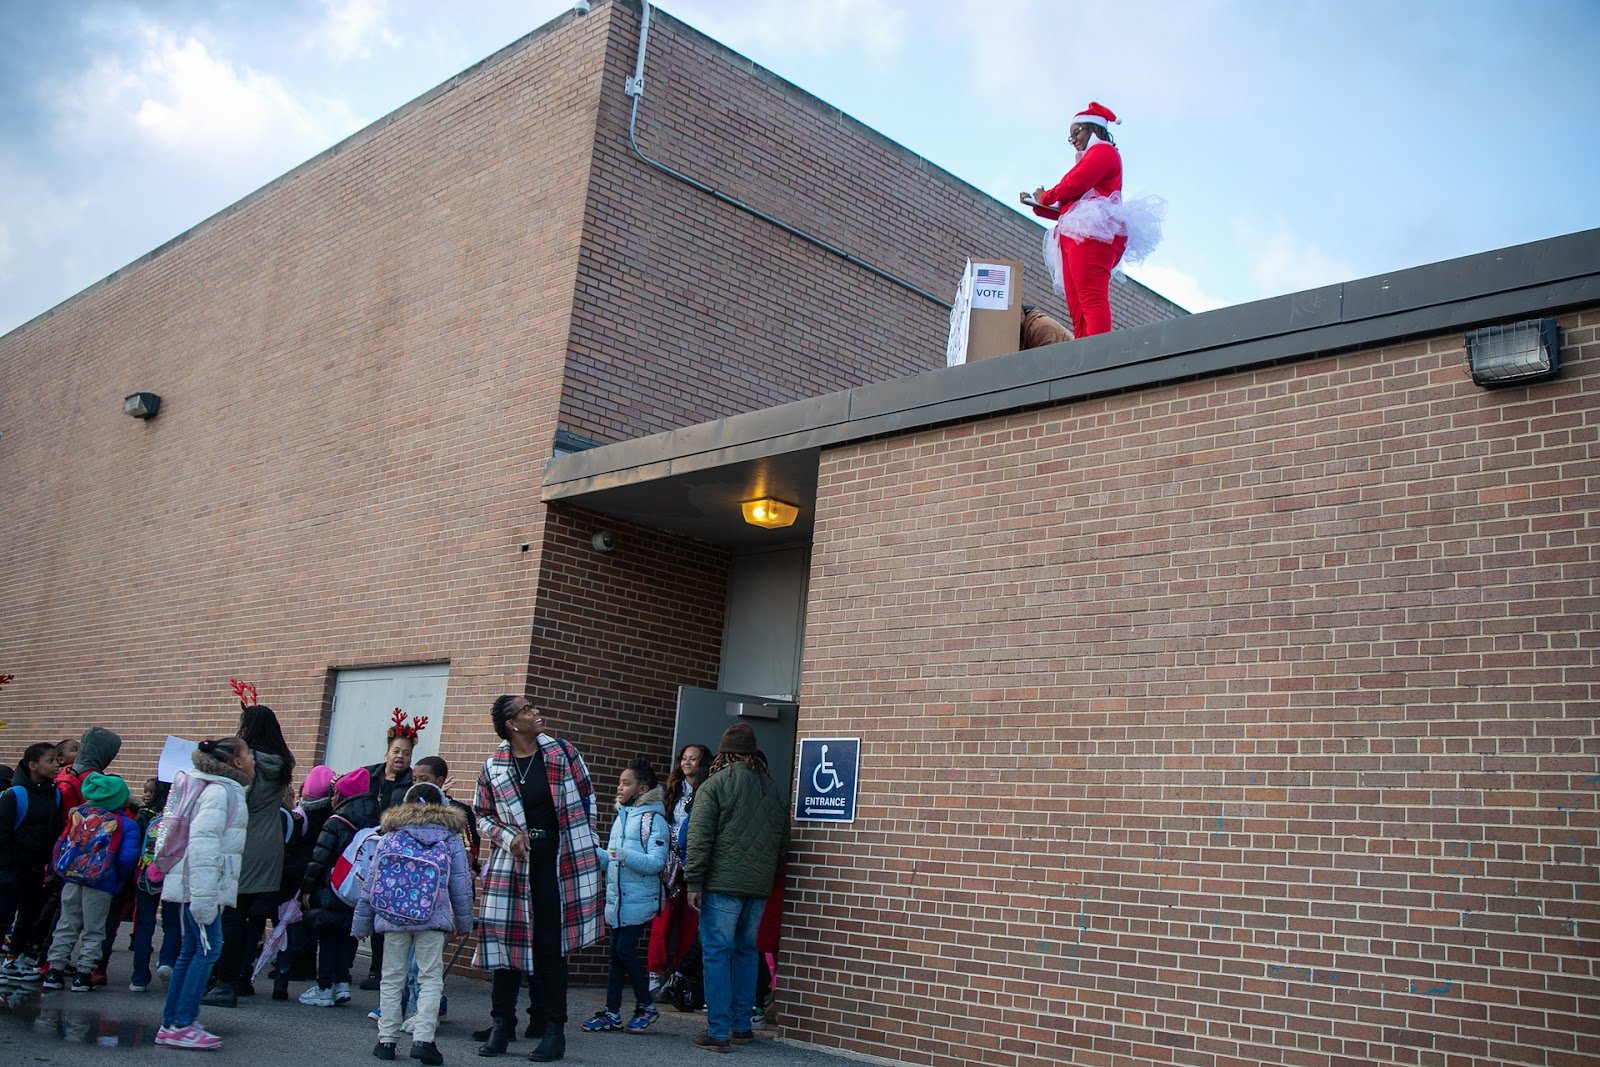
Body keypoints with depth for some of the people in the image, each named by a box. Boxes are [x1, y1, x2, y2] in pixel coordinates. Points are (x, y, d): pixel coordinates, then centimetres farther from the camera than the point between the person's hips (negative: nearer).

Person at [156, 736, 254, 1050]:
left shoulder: (229, 790, 17)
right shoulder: (219, 791, -15)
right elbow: (202, 841, -24)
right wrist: (203, 894, -27)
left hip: (206, 885, 10)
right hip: (201, 883, -10)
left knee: (192, 951, 12)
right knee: (208, 949, -8)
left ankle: (171, 1024, 17)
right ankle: (182, 1025, -4)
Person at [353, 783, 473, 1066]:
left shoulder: (389, 837, 7)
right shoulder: (451, 840, 5)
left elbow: (371, 885, 7)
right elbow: (461, 886, 5)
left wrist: (361, 923, 13)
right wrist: (464, 922, 14)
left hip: (392, 918, 2)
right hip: (433, 920, -2)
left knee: (392, 978, 12)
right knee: (430, 979, 3)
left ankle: (387, 1040, 14)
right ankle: (423, 1039, -8)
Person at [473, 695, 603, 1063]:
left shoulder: (563, 752, 0)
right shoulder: (493, 767, -1)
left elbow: (585, 796, 9)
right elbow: (483, 815, 8)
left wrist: (583, 841, 7)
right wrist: (508, 837, -9)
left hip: (559, 860, -1)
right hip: (514, 862, 1)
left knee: (551, 944, 1)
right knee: (508, 939, 5)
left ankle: (555, 1030, 10)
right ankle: (502, 1022, 21)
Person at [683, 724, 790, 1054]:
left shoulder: (715, 784, -4)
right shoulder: (774, 789, 13)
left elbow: (700, 838, -9)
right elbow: (783, 843, 16)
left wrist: (694, 882, -6)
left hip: (722, 884, -5)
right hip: (759, 888, 5)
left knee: (717, 955, -1)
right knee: (745, 953, 15)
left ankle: (718, 1033, -2)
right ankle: (741, 1027, 19)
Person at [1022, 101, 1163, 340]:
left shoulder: (1103, 150, 10)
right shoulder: (1092, 158, 35)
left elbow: (1075, 183, -6)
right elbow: (1067, 208, 27)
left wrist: (1046, 196, 9)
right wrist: (1038, 206, 19)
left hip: (1091, 232, -9)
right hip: (1074, 237, 9)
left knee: (1091, 299, -24)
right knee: (1077, 309, -6)